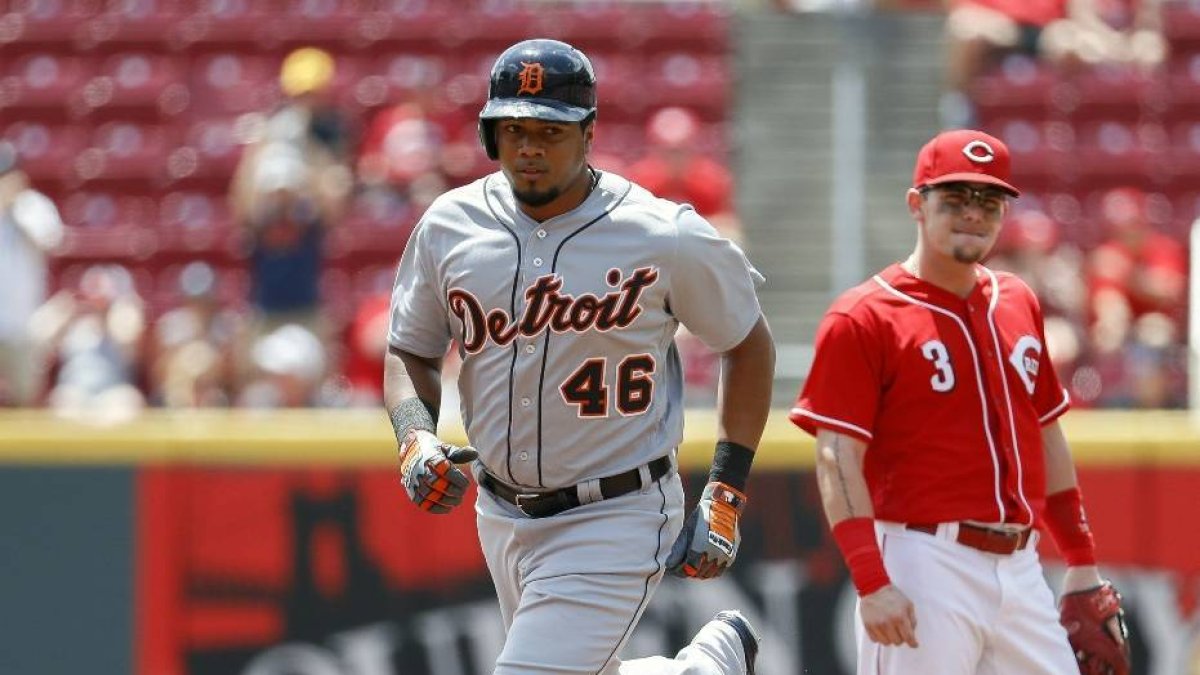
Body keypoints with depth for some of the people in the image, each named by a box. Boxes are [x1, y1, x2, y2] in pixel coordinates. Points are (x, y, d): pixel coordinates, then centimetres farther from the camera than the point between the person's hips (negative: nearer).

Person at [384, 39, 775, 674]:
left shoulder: (664, 236, -13)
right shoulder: (448, 227, -2)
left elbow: (749, 345, 0)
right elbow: (409, 354, 10)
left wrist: (724, 496, -5)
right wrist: (416, 438, -12)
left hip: (616, 520, -6)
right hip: (502, 519, 6)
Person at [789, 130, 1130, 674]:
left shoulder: (1018, 304, 16)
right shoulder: (864, 319, -5)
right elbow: (838, 460, -11)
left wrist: (1081, 563, 19)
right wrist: (871, 583, -20)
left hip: (1019, 566, 7)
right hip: (926, 567, -7)